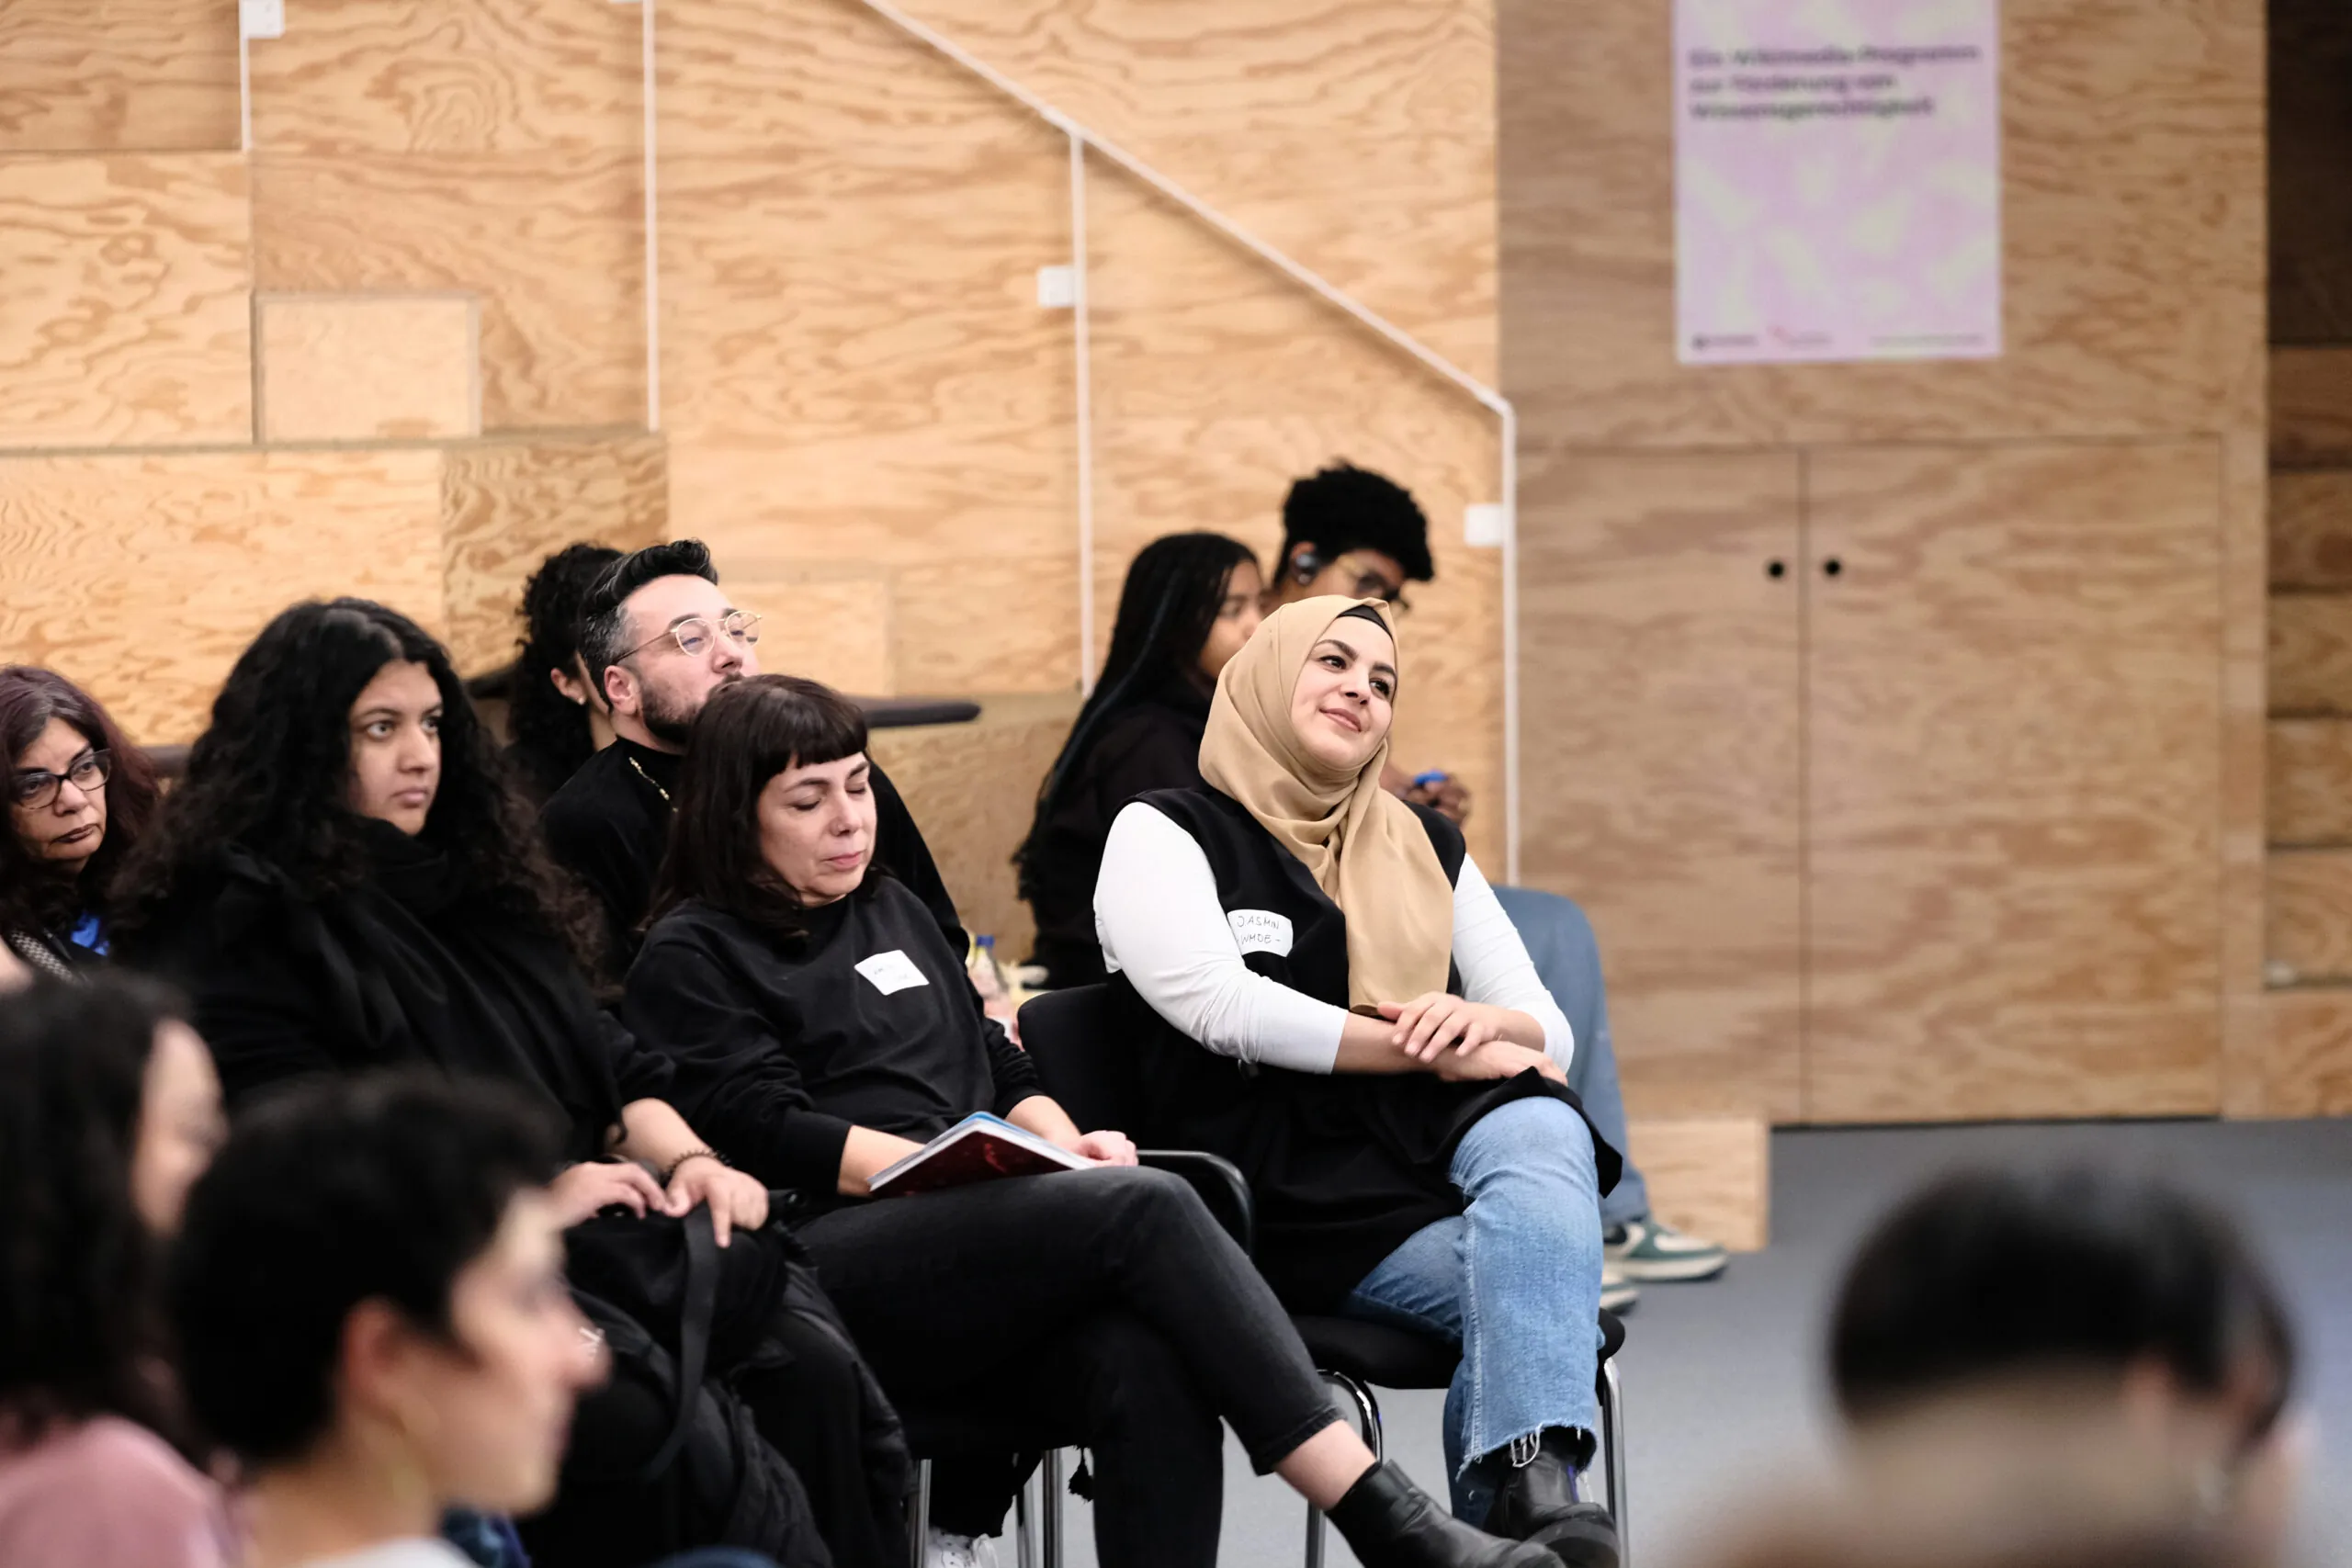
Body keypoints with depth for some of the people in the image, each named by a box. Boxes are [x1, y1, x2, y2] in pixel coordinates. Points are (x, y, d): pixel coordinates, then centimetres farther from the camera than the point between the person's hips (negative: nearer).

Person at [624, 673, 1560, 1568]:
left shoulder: (893, 913, 30)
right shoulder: (691, 958, 9)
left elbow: (999, 1069, 27)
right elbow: (767, 1130, -4)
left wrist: (1066, 1147, 4)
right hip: (831, 1259, -6)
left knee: (1149, 1364, -30)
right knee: (1144, 1210, -29)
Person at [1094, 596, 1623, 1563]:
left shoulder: (1426, 849, 25)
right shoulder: (1164, 834, 9)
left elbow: (1550, 1038, 17)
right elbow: (1219, 1006, -10)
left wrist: (1489, 1026, -9)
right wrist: (1436, 1050, -12)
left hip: (1434, 1142, 4)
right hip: (1298, 1182, -4)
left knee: (1543, 1131, -34)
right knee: (1519, 1281, -33)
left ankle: (1530, 1484, -49)